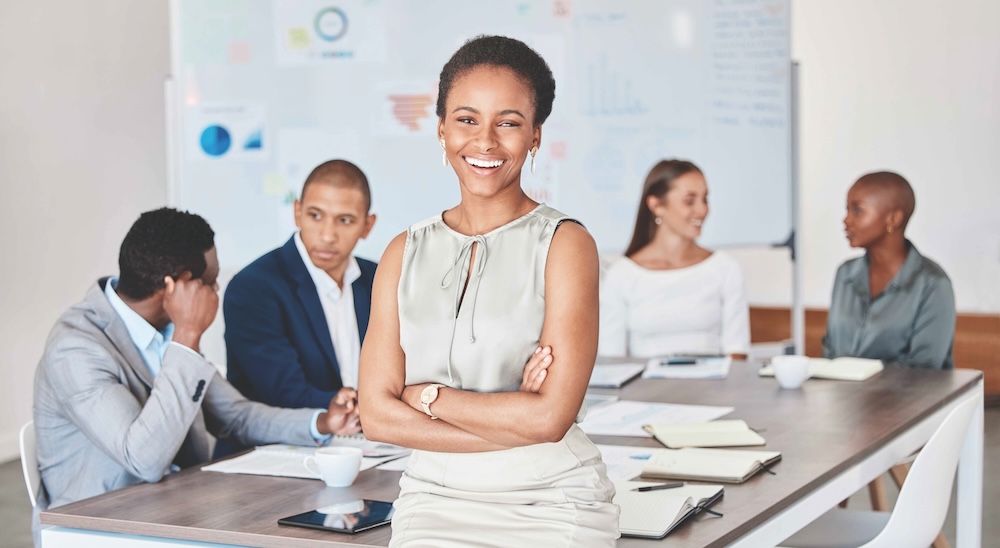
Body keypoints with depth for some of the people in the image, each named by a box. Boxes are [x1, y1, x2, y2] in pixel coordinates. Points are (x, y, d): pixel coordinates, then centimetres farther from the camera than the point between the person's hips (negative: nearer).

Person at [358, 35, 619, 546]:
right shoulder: (405, 253, 8)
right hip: (435, 499, 3)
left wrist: (427, 395, -3)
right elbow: (377, 413, 0)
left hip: (550, 502, -2)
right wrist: (512, 420, -8)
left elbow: (549, 416, -11)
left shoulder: (565, 244, -3)